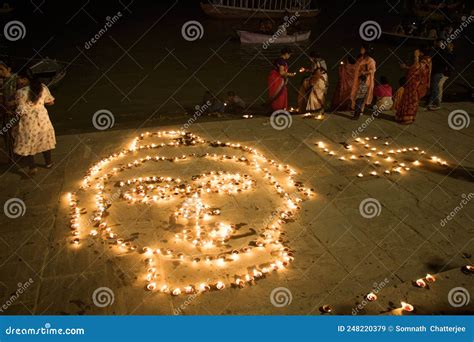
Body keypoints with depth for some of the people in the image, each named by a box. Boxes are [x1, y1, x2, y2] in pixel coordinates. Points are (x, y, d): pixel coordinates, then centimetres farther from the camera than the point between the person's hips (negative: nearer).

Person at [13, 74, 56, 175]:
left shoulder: (20, 92, -15)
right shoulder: (43, 88, -5)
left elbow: (21, 111, -13)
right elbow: (51, 102, 7)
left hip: (28, 121, -3)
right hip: (42, 118, 3)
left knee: (27, 143, 12)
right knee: (44, 140, 21)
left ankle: (32, 167, 11)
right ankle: (48, 163, 33)